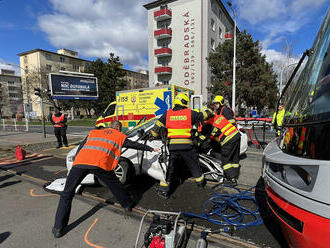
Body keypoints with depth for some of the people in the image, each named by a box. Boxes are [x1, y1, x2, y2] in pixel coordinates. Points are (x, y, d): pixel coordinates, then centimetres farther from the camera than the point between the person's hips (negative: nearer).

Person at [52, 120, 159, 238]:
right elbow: (135, 145, 31)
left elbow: (81, 147, 29)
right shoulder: (120, 136, 24)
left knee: (67, 193, 15)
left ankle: (59, 228, 15)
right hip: (100, 164, -2)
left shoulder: (93, 132, 32)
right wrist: (152, 149, 43)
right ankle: (127, 205, 37)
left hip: (80, 162, 3)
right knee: (115, 185, 23)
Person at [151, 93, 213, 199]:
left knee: (168, 167, 11)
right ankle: (200, 181, 42)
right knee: (193, 164, 22)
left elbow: (158, 126, 6)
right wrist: (209, 111, 38)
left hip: (171, 146, 1)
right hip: (186, 146, 0)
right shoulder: (190, 113, 2)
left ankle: (164, 190, 14)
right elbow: (203, 115, 16)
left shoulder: (167, 114, 5)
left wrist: (153, 136, 22)